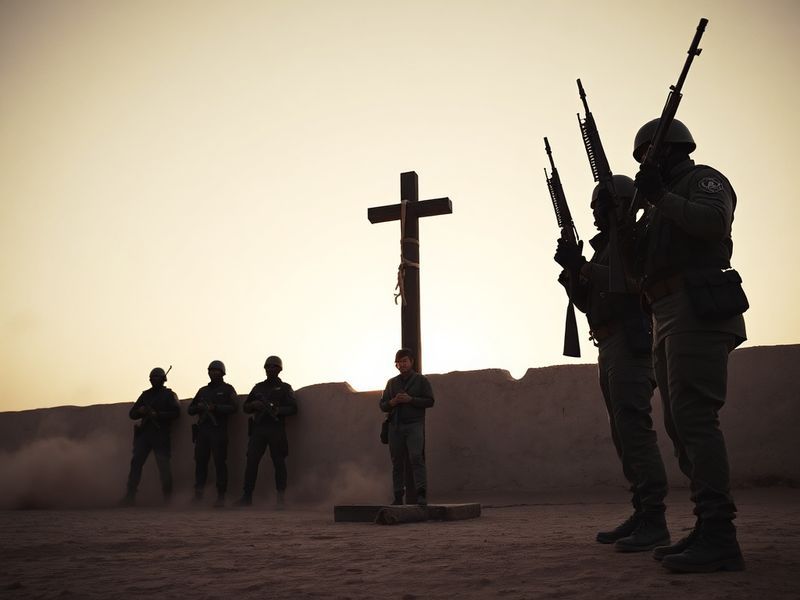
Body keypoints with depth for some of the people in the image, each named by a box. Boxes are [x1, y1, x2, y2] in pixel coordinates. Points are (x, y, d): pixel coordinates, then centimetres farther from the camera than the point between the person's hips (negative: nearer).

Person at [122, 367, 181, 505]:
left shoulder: (169, 395, 5)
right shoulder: (145, 395, 17)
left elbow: (176, 412, -8)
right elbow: (132, 414, 16)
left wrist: (158, 415, -17)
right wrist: (140, 411, -6)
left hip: (160, 435, -4)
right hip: (144, 433, 4)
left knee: (163, 465, -6)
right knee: (136, 462, -4)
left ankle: (168, 496, 4)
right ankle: (130, 495, -1)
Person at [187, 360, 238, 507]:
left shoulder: (227, 389, 7)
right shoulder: (203, 390, 21)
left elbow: (233, 407, -6)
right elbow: (190, 409, 20)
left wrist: (215, 408, -16)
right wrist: (198, 407, -2)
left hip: (218, 430, -5)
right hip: (202, 430, 5)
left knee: (220, 463, -6)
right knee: (200, 462, 1)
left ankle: (221, 497, -4)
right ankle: (198, 495, 5)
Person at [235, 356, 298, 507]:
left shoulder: (285, 388, 9)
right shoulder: (258, 387, 19)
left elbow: (293, 408, -1)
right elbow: (245, 407, 19)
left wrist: (277, 410, -17)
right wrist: (254, 405, -3)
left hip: (276, 429, -3)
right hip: (258, 428, 3)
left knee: (279, 463, -3)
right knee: (251, 461, -5)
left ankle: (281, 499, 2)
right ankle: (247, 496, -3)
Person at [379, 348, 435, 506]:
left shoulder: (421, 380, 8)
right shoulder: (391, 382, 18)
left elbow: (430, 401, -1)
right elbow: (383, 405, 16)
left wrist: (410, 399, -12)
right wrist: (392, 402, -6)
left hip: (414, 425, -4)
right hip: (395, 426, 4)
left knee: (416, 458, -17)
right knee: (397, 462, 3)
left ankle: (421, 494, -20)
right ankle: (398, 497, 6)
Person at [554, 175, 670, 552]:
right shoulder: (603, 247, 24)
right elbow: (585, 302, 20)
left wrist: (586, 268, -12)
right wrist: (573, 270, 4)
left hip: (630, 341, -10)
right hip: (608, 348, 10)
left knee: (633, 426, -17)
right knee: (623, 433, 8)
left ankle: (654, 522, -17)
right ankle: (642, 514, 13)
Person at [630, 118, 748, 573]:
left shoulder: (704, 179, 5)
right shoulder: (665, 206, 29)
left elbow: (714, 222, -17)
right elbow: (644, 265, 28)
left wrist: (660, 197, -11)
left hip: (698, 311, -9)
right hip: (670, 321, 10)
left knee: (694, 417, -17)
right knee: (681, 424, 6)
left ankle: (719, 539, -19)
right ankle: (709, 529, 9)